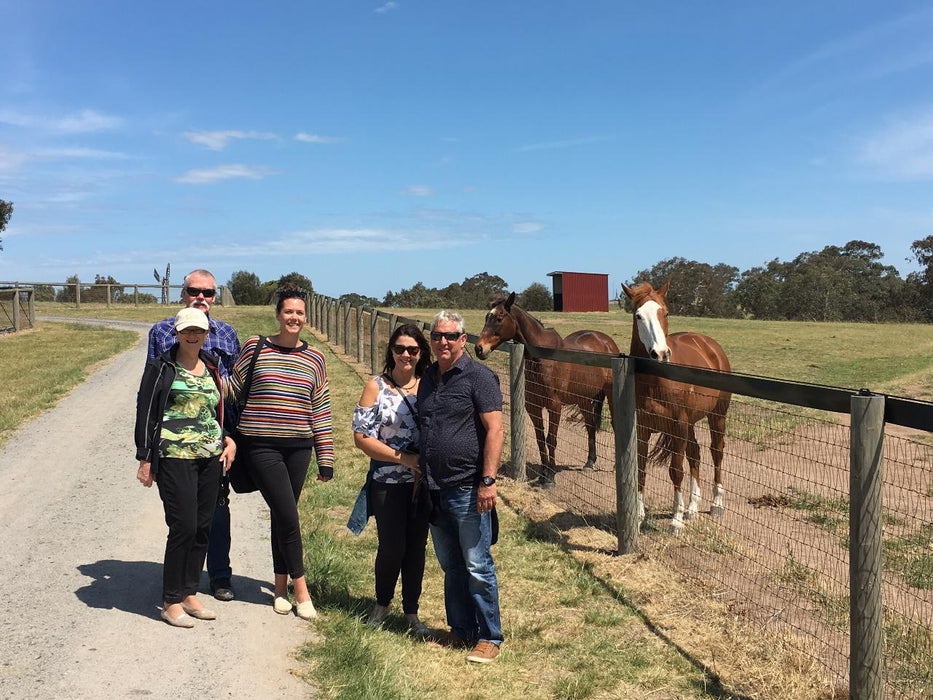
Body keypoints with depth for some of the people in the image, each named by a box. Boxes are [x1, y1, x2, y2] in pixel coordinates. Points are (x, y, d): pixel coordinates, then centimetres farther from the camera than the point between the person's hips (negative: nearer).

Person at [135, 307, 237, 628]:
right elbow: (145, 413, -2)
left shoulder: (211, 367, 15)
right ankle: (171, 602, 5)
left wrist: (228, 440, 12)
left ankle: (190, 595, 20)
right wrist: (145, 459, -6)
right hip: (175, 457, -6)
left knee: (203, 527, 8)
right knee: (183, 527, -8)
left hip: (211, 457, 6)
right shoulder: (161, 367, -1)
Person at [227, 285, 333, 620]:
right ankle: (300, 589, 6)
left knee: (282, 516, 10)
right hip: (262, 445, -2)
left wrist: (326, 459, 7)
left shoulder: (314, 358, 6)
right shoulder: (255, 347, -1)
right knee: (288, 516, -7)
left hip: (298, 447, 3)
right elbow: (232, 388, 7)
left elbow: (321, 410, 8)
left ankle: (281, 586, 26)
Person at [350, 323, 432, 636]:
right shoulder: (376, 387, -4)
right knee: (392, 547, 2)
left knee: (417, 547, 9)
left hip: (423, 481, 2)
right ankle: (382, 604, 29)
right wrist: (404, 458, -14)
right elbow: (362, 437, -8)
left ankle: (411, 612, 25)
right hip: (389, 483, -2)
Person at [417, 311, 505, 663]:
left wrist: (488, 480, -19)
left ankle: (489, 637, 13)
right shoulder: (428, 379, 13)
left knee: (477, 566, 0)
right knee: (450, 565, 15)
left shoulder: (479, 376, -8)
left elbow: (495, 430, -14)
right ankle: (461, 630, 28)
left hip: (468, 489, -7)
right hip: (435, 490, 7)